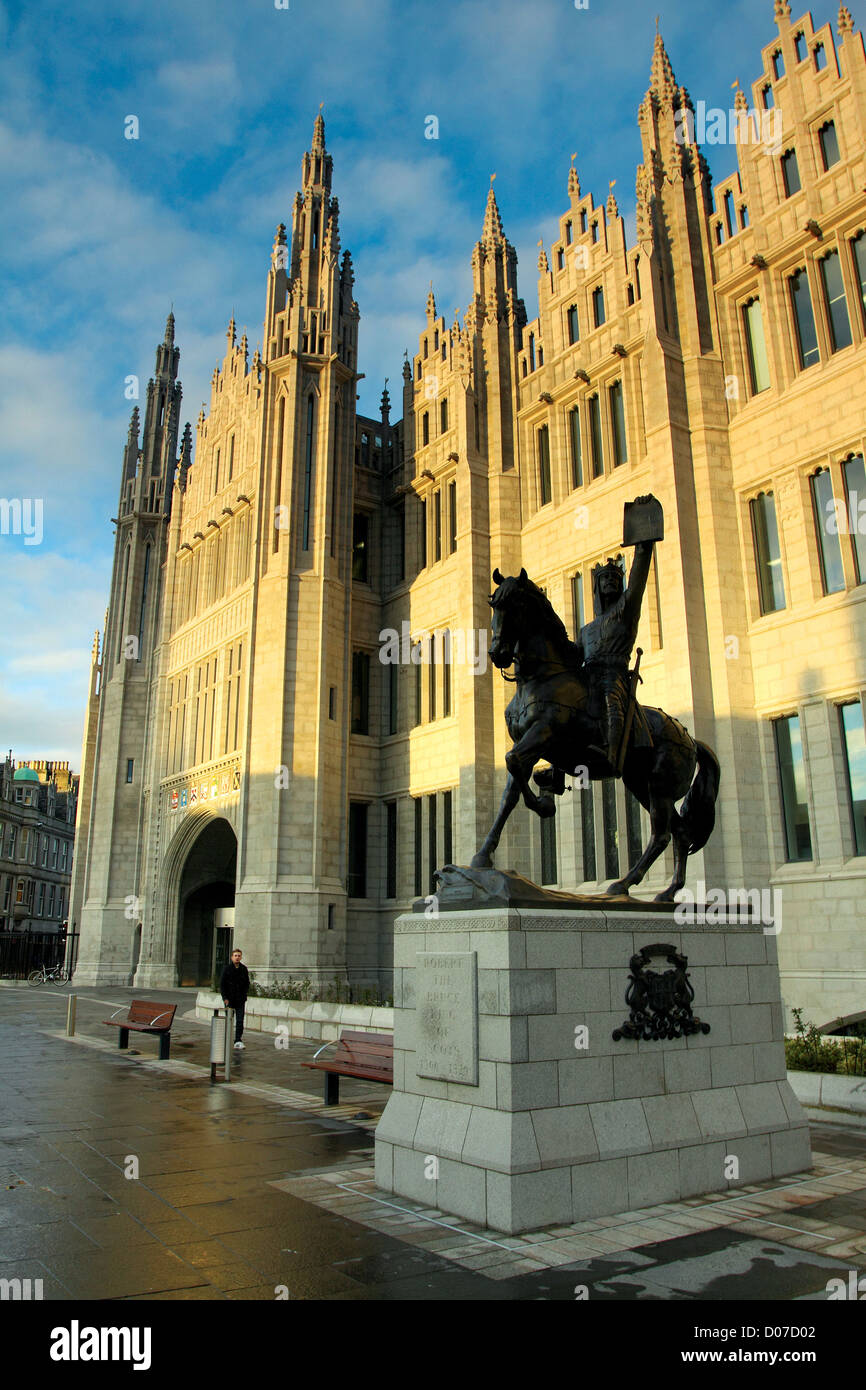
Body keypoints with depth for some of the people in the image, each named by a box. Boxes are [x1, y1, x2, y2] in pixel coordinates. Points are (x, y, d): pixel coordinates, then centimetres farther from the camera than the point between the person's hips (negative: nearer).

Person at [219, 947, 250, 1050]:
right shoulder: (227, 969, -4)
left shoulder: (244, 969, 5)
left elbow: (247, 983, 12)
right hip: (229, 999, -2)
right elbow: (222, 984, -2)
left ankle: (238, 1041, 2)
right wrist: (225, 998, -8)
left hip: (240, 1000, 2)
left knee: (240, 1021, -3)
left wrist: (244, 995, -1)